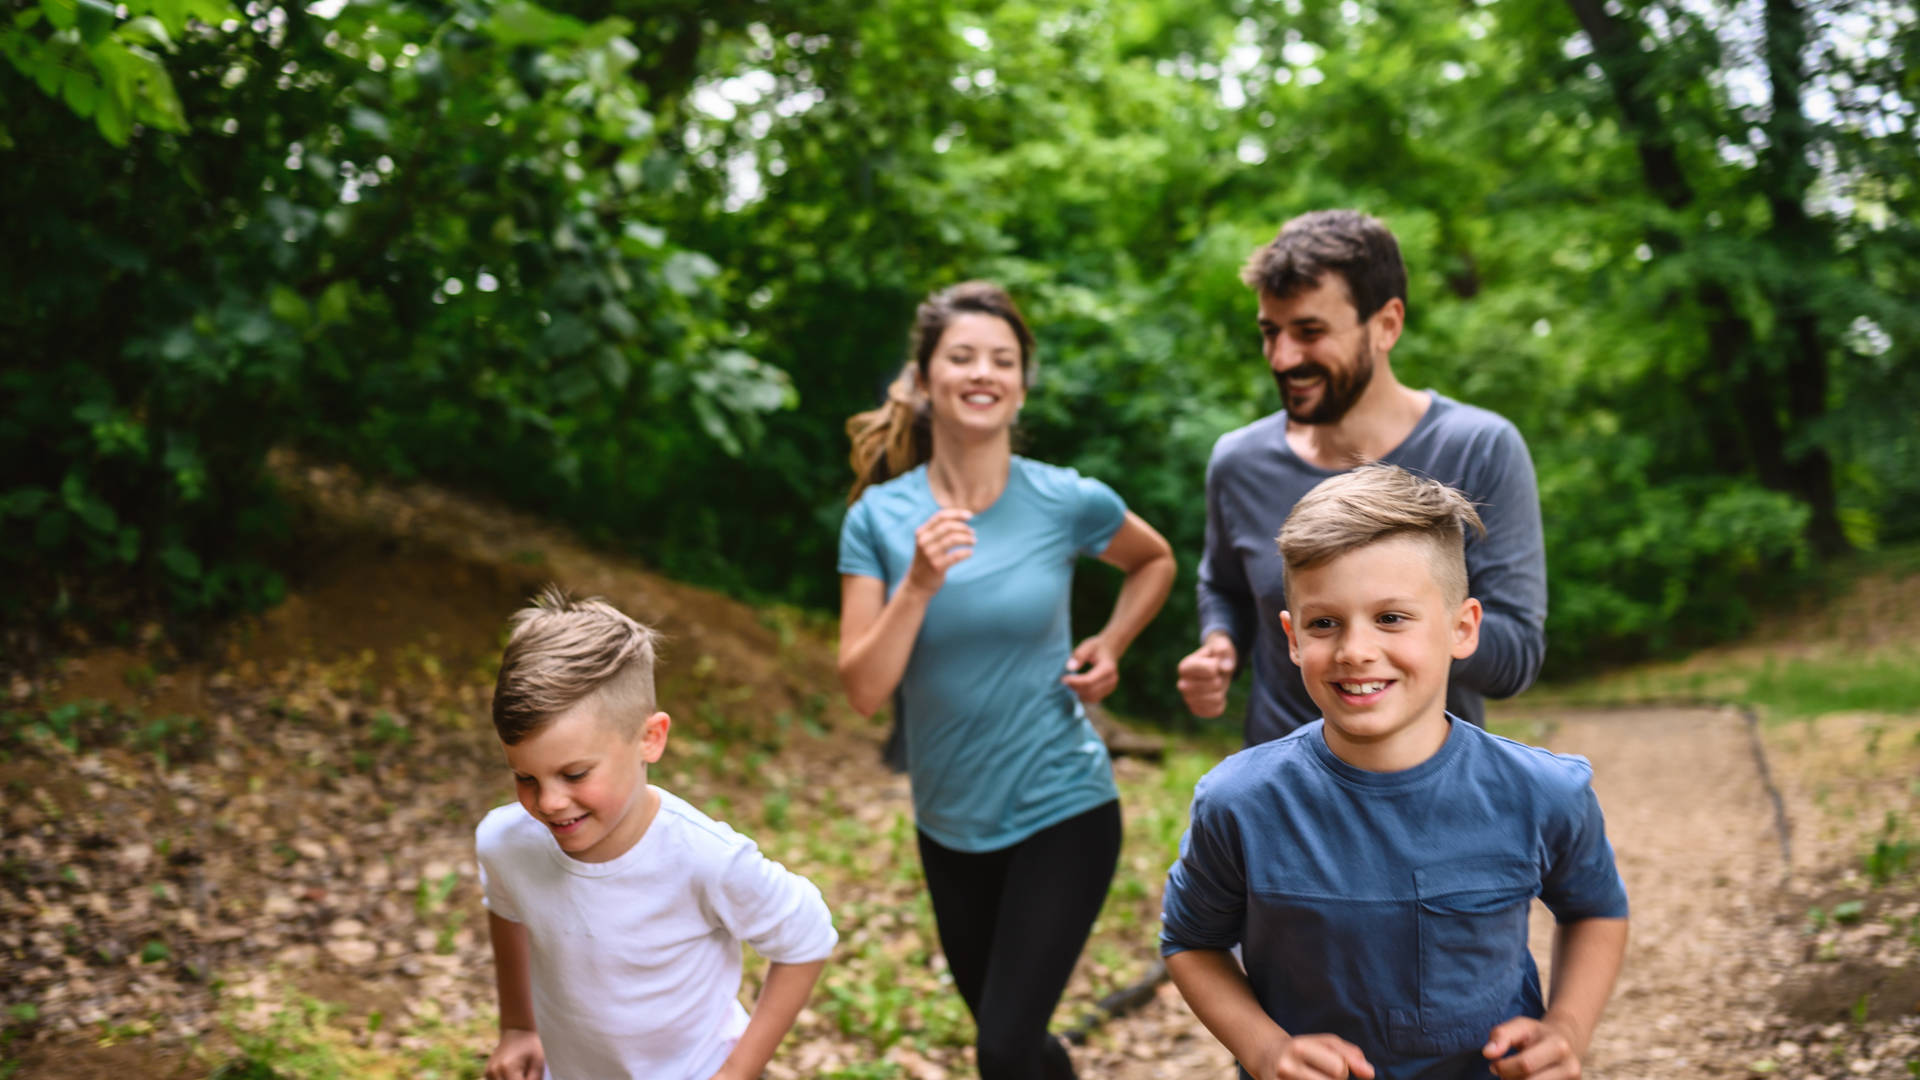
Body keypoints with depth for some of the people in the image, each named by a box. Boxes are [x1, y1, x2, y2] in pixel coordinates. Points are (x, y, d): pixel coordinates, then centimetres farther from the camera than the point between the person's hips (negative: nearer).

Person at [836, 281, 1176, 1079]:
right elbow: (864, 690, -13)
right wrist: (919, 585, -25)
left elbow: (1154, 562, 11)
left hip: (1061, 811, -3)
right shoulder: (879, 518, -8)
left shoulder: (1068, 502, -11)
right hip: (950, 823, 3)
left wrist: (1109, 645, -5)